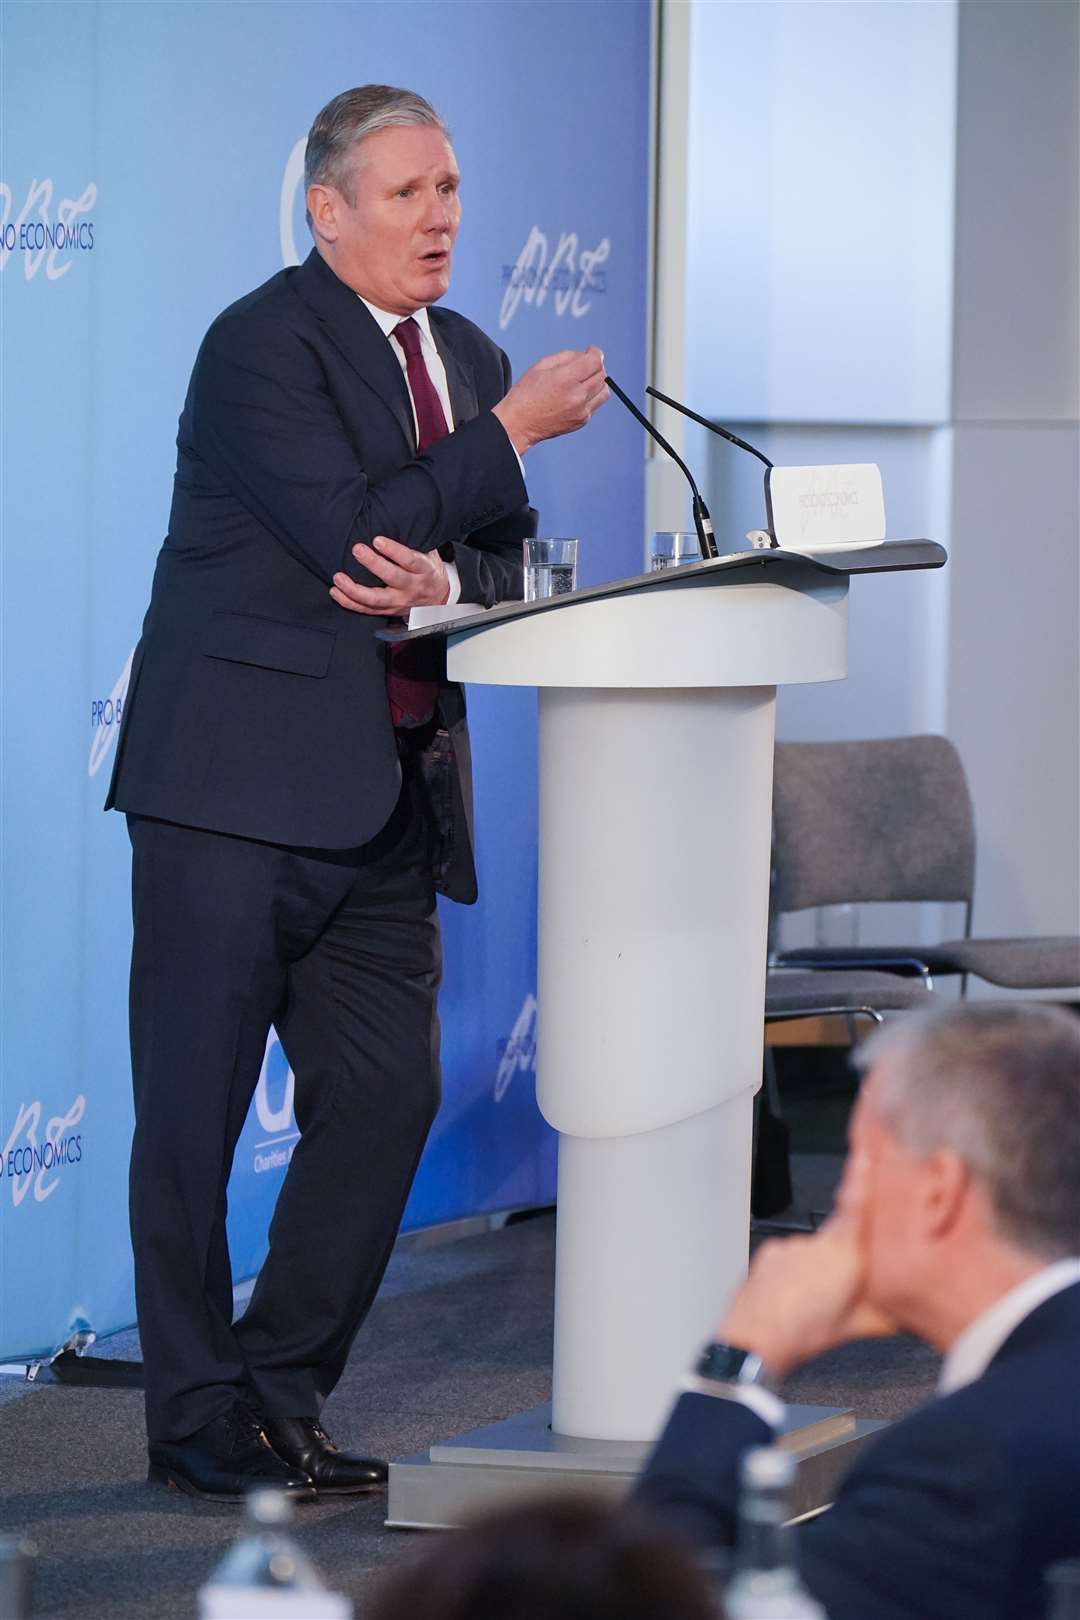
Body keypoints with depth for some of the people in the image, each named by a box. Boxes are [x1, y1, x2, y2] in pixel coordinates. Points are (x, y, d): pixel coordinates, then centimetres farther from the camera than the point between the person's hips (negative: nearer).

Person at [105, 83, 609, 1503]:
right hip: (238, 785, -8)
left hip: (390, 799, 8)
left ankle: (283, 1397, 16)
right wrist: (515, 430, -12)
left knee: (387, 1096, 5)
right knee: (193, 1112, -3)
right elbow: (353, 530, -19)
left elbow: (509, 570, 10)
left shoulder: (470, 362, 15)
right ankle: (200, 1421, 5)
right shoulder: (262, 345, -10)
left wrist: (442, 581, -14)